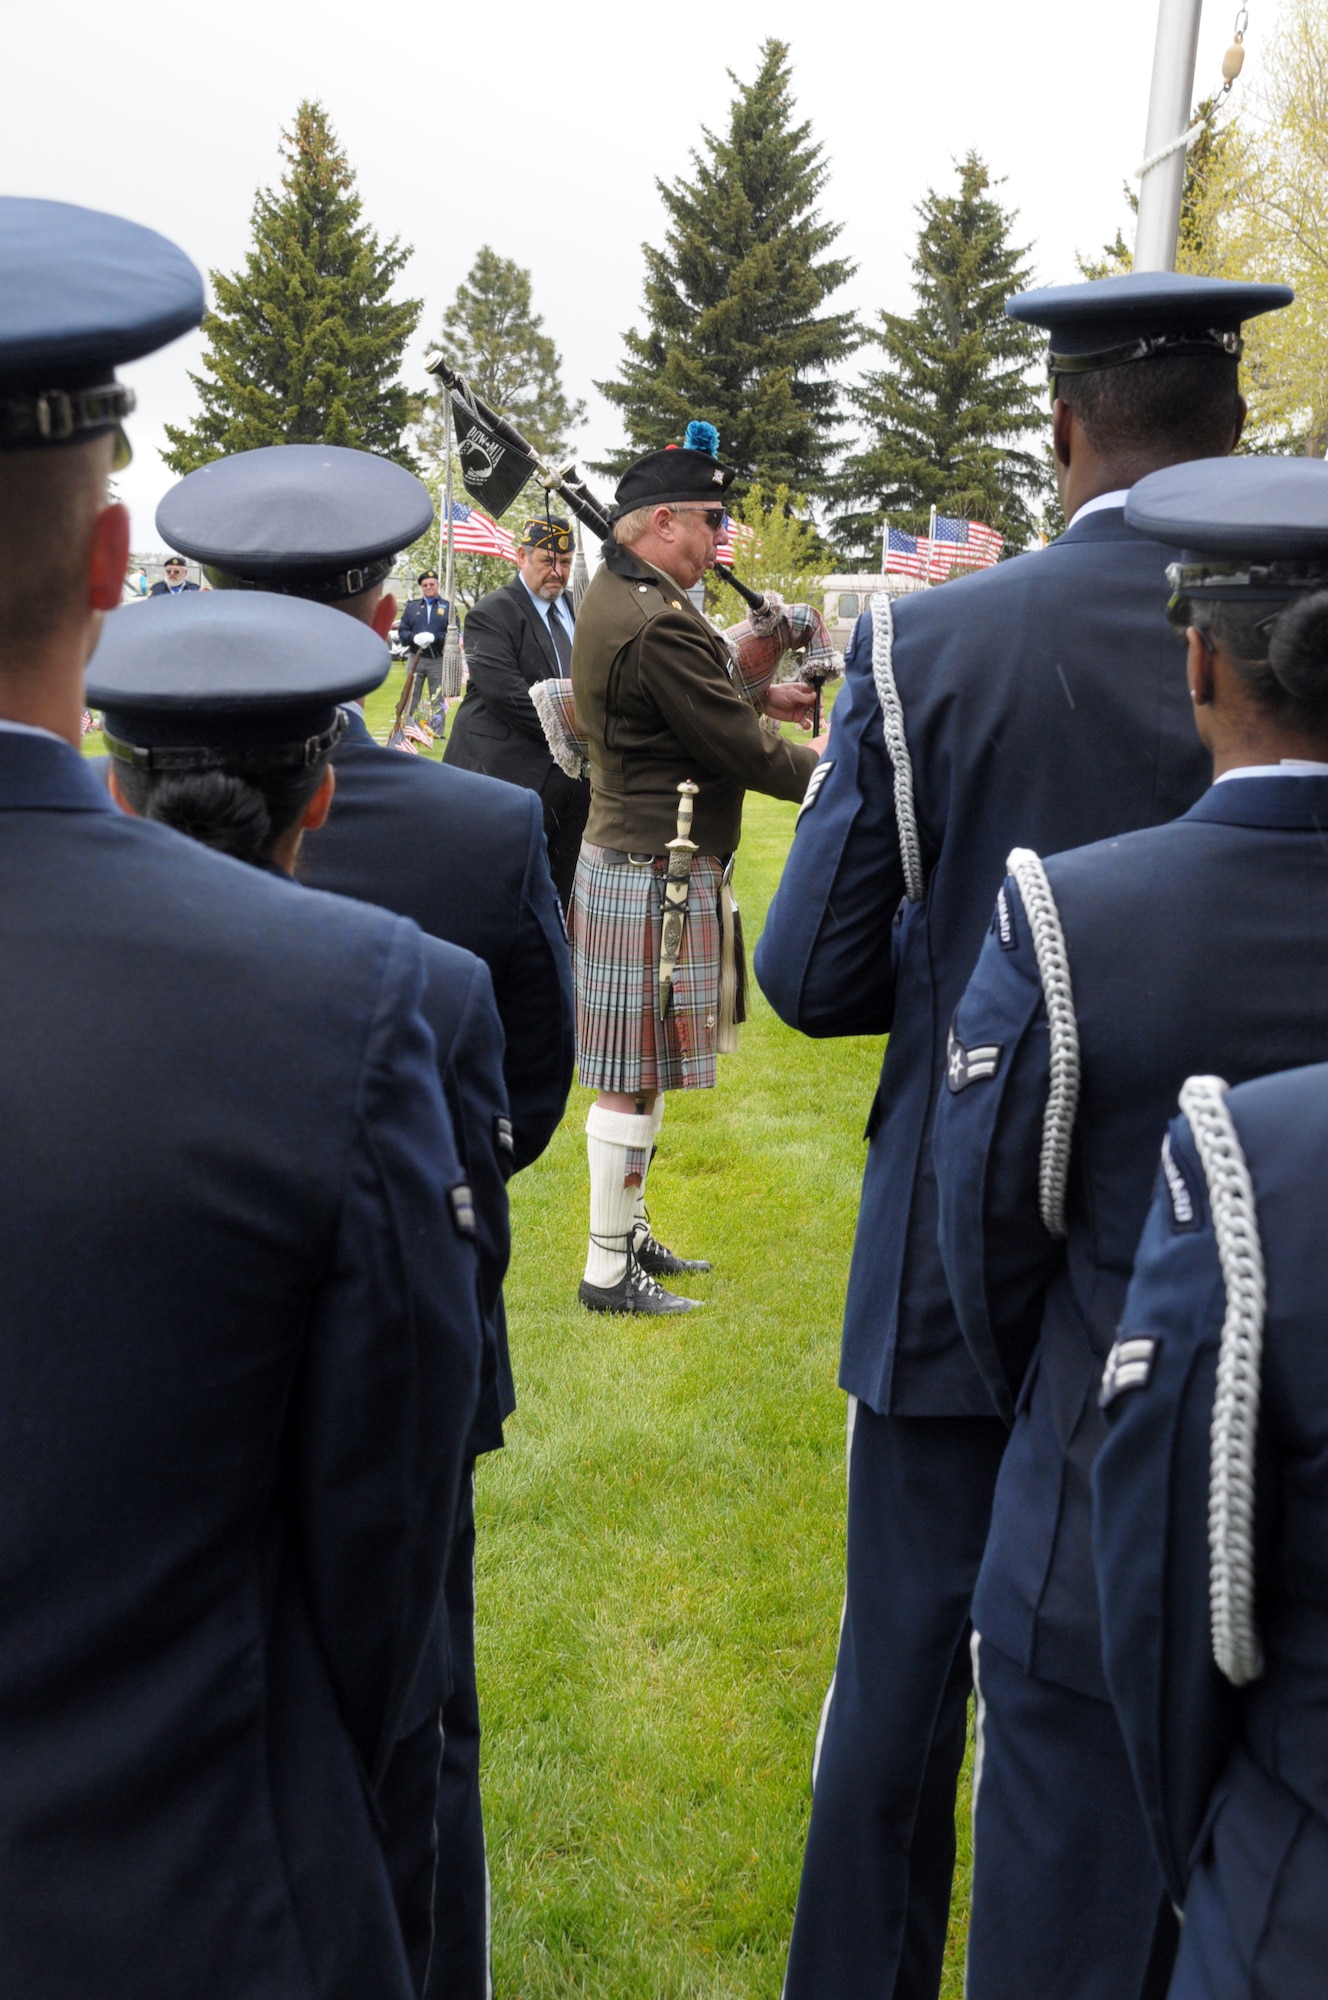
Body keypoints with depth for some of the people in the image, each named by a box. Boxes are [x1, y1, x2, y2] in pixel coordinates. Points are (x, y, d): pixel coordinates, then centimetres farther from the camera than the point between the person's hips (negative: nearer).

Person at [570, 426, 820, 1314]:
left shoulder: (610, 597, 11)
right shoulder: (658, 625, -22)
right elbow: (741, 752, -20)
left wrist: (758, 698, 9)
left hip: (627, 854, 11)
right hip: (656, 873, -11)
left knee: (638, 1068, 18)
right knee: (634, 1076, -3)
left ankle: (629, 1232, 30)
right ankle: (608, 1269, 7)